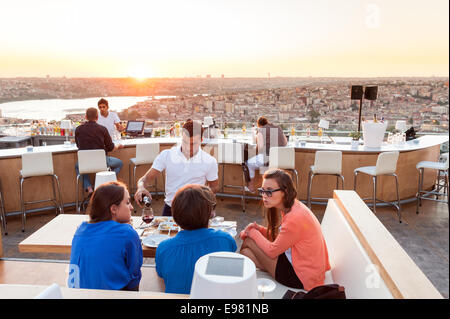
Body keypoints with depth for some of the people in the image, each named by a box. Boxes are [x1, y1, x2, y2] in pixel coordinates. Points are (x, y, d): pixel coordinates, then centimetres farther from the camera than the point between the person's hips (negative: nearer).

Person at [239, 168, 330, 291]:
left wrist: (253, 233, -4)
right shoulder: (291, 208, 2)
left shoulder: (295, 218, -28)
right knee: (246, 252, 4)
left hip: (301, 278, -9)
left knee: (249, 241, -3)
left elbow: (272, 251, -18)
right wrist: (258, 228, -4)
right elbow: (278, 237, 10)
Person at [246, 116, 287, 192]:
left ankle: (251, 187, 28)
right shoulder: (278, 128, 16)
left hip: (267, 156, -7)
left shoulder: (260, 130, -1)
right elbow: (285, 143, 19)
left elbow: (260, 145, -12)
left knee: (249, 163, 21)